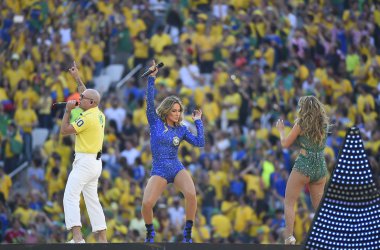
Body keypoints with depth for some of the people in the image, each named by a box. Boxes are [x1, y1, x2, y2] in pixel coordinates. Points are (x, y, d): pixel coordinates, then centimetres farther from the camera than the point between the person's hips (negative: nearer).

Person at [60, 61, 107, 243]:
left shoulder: (88, 118, -16)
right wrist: (76, 77, 36)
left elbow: (64, 130, -11)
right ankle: (102, 238, 12)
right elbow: (87, 95, 29)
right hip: (96, 162, 10)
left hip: (85, 162, -10)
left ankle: (77, 238, -24)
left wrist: (68, 110, -1)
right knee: (92, 200, 13)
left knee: (71, 197, -12)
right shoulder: (99, 114, 10)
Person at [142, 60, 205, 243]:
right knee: (146, 204, -20)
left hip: (177, 169, 1)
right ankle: (150, 234, 10)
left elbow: (200, 143, 0)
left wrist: (198, 121, 2)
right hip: (159, 170, -1)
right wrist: (151, 78, -12)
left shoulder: (181, 129, 9)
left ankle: (187, 235, -17)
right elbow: (150, 101, -6)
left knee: (191, 195, -28)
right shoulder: (155, 122, 4)